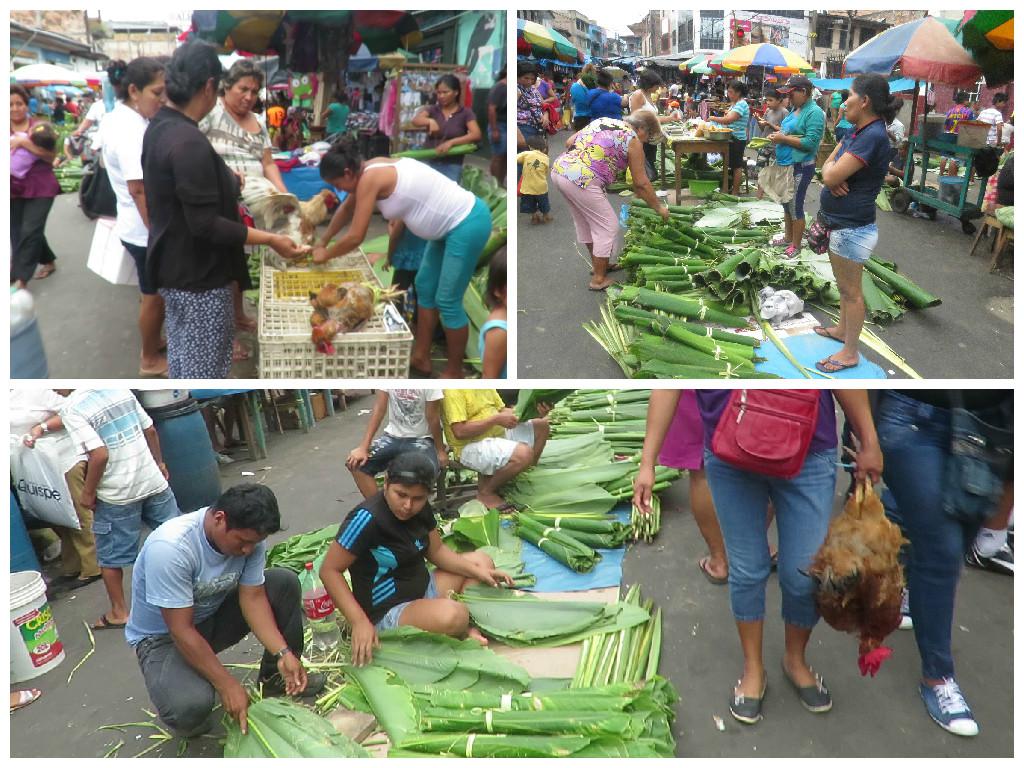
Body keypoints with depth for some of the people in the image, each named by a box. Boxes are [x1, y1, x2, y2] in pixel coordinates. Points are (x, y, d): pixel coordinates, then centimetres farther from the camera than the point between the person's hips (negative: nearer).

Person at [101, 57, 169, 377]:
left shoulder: (122, 116, 7)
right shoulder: (130, 131, -25)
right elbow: (139, 190, -28)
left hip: (142, 227, 10)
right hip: (146, 231, -10)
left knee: (155, 293, 23)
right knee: (154, 296, 6)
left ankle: (153, 344, 40)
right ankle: (150, 360, 22)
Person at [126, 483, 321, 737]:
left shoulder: (249, 535, -17)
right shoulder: (169, 548, -35)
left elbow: (253, 597, -11)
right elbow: (182, 631, -31)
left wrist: (283, 653, -22)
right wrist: (228, 686, -28)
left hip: (213, 615, 6)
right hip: (163, 636, -6)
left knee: (284, 582, -10)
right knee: (191, 706, -34)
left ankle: (275, 678, 9)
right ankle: (185, 719, 5)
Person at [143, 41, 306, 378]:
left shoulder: (159, 127, 5)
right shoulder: (189, 143, -25)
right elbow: (204, 224, -26)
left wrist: (228, 180, 32)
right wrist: (271, 240, -22)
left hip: (173, 266, 10)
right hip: (199, 274, -10)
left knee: (182, 355, 21)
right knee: (205, 366, 3)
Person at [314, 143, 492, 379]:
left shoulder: (370, 179, -19)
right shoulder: (370, 169, 8)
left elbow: (355, 237, -15)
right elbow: (346, 209, 25)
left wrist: (325, 254, 2)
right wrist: (323, 241, 32)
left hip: (468, 224, -10)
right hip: (454, 222, 10)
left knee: (447, 301, -2)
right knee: (425, 288, 16)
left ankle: (453, 372, 14)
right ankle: (421, 358, 27)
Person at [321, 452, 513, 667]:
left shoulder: (421, 509, -3)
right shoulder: (367, 518, -27)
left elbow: (436, 551, 10)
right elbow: (329, 571, -23)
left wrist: (478, 571, -3)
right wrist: (360, 621, -30)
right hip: (388, 613, -9)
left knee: (482, 560, 13)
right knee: (452, 615, -35)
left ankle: (464, 629, -7)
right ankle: (462, 630, 2)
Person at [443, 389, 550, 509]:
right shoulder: (454, 391, -18)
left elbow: (503, 410, 14)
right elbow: (460, 431, -24)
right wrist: (496, 419, -21)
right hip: (471, 446, -9)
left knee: (541, 425, 5)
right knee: (524, 453, -30)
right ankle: (485, 491, -8)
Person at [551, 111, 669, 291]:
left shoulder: (602, 121, 22)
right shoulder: (633, 140, 2)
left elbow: (569, 142, 20)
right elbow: (641, 183, 3)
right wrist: (659, 207, 15)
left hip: (558, 169, 8)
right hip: (582, 180, -8)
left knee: (585, 221, 26)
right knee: (607, 227, 7)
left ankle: (598, 264, 41)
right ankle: (599, 279, 15)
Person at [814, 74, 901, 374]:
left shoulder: (873, 136, -23)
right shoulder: (856, 132, 8)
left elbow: (832, 175, -26)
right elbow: (827, 168, 8)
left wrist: (832, 167, -3)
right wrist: (832, 174, -14)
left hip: (853, 228, -9)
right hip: (842, 223, 9)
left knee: (850, 290, 1)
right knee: (844, 285, 23)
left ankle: (850, 353, 11)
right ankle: (842, 329, 40)